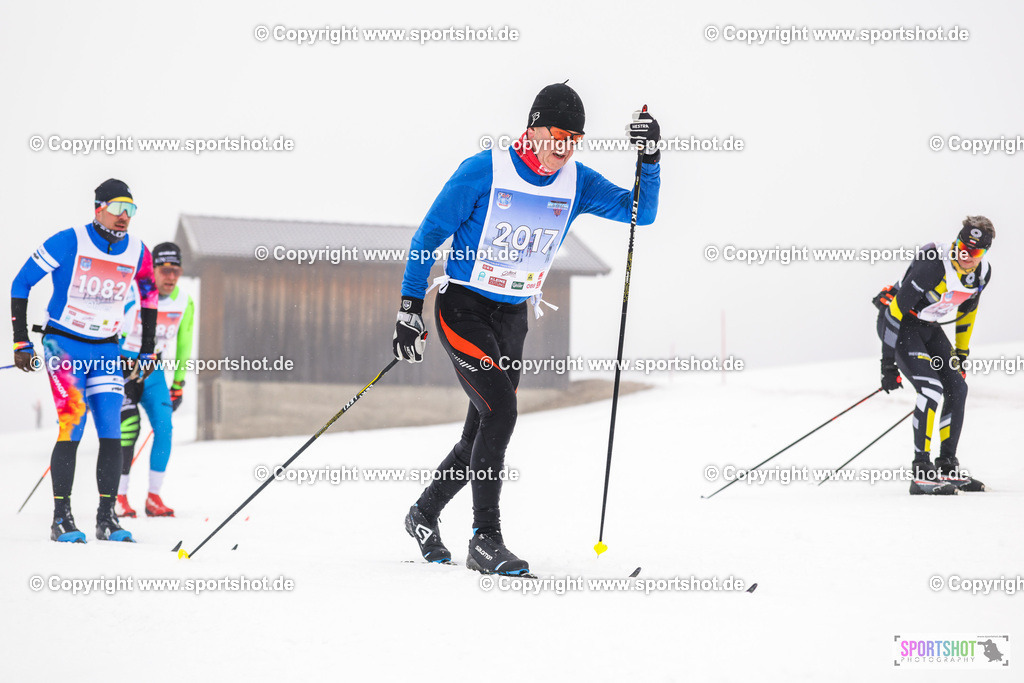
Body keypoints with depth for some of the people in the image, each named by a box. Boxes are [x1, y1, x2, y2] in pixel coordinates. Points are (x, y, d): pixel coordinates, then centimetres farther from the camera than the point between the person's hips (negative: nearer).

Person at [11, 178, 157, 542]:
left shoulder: (137, 252, 0)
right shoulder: (69, 242, -14)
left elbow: (149, 296, 18)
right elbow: (21, 284, -8)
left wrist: (146, 352, 16)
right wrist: (21, 343, -9)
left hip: (106, 350, 4)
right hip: (63, 344, -4)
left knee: (111, 431, -4)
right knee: (73, 425, -15)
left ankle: (107, 518, 3)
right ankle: (61, 519, -9)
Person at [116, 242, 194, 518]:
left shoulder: (184, 302, -2)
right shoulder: (130, 294, -18)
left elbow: (183, 344, 12)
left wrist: (178, 384, 13)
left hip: (153, 370, 4)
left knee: (164, 426, -12)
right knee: (128, 427, -18)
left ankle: (154, 497, -3)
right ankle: (119, 497, -8)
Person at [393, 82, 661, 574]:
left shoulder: (576, 183, -1)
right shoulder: (485, 171, -15)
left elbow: (641, 213, -4)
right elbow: (428, 236, -9)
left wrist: (650, 159, -20)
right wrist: (410, 309, -13)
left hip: (513, 318, 6)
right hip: (463, 308, -6)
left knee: (483, 432, 8)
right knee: (500, 411, -21)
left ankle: (424, 514, 33)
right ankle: (485, 539, -15)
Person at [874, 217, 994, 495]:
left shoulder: (982, 273, -8)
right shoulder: (934, 265, -32)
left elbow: (967, 311, 12)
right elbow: (897, 309, -29)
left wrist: (960, 355, 15)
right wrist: (888, 365, -27)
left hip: (928, 326, 8)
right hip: (898, 323, -8)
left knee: (957, 387, 1)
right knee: (931, 389, -21)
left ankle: (947, 467, 12)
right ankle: (922, 473, -19)